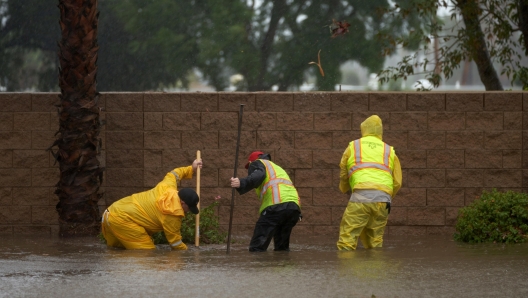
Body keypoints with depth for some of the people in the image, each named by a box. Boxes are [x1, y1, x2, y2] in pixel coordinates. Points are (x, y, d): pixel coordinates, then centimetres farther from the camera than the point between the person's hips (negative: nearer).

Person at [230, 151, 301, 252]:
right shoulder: (278, 168, 41)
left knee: (257, 247, -13)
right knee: (282, 247, 18)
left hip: (275, 205, -8)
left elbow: (258, 176, -7)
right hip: (295, 206, 8)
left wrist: (241, 183, -25)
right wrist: (297, 215, 30)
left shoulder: (257, 163, 18)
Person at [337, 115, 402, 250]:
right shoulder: (389, 151, 23)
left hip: (361, 195, -3)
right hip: (383, 198, 3)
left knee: (347, 240, -6)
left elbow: (343, 176, 24)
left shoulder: (353, 146, 17)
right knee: (375, 241, 12)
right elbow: (397, 182, 17)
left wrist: (345, 189, 45)